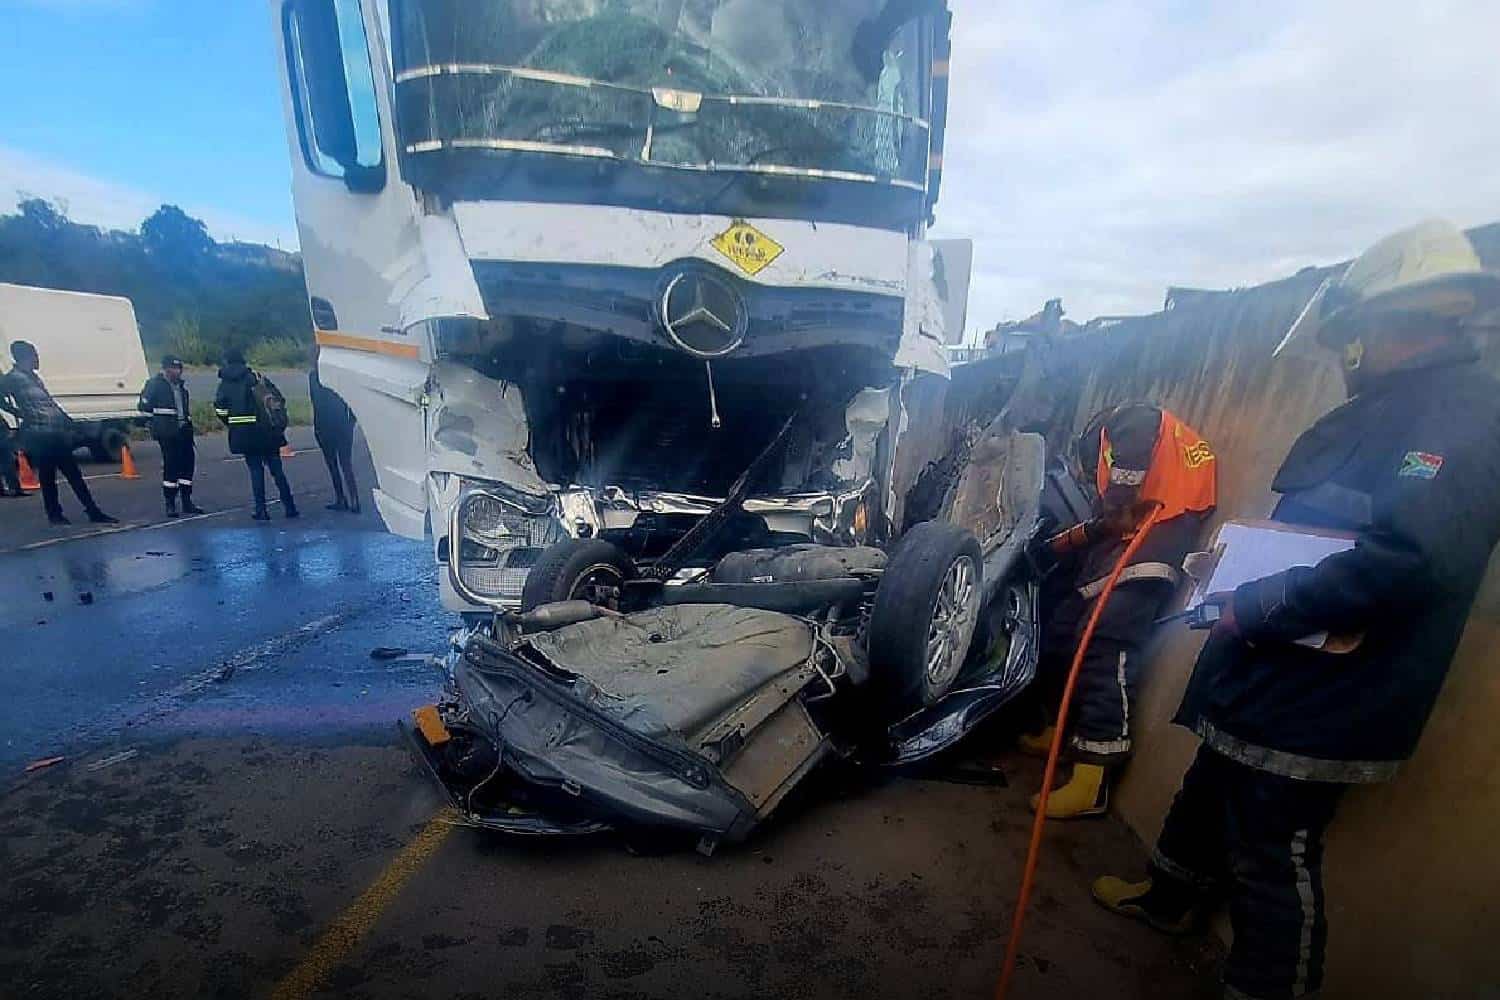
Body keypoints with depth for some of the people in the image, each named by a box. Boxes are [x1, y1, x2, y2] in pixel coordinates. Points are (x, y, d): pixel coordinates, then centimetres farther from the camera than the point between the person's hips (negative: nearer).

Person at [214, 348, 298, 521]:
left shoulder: (225, 383, 1)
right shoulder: (258, 377, 4)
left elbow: (220, 408, -7)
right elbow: (280, 399, 2)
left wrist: (232, 424, 10)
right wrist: (280, 423, 10)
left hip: (244, 434, -1)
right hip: (268, 432, 1)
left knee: (256, 470, 5)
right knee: (277, 469, 8)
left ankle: (261, 511, 3)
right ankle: (290, 507, 7)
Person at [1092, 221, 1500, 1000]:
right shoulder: (1378, 411, 13)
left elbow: (1403, 559, -31)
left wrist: (1251, 609, -23)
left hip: (1315, 696, -10)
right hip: (1270, 673, 10)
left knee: (1274, 856, 5)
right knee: (1210, 792, 26)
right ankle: (1171, 896, 49)